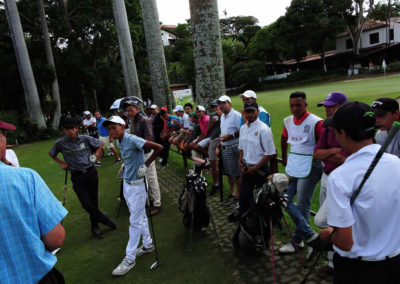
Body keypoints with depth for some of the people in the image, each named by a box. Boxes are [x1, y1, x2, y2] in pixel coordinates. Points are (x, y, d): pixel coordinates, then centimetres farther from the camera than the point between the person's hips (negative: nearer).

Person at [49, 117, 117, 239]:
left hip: (90, 173, 1)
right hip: (77, 176, 0)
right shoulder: (60, 143, -4)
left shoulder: (86, 139, -5)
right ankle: (102, 217, 17)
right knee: (86, 204, -11)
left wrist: (96, 155, -1)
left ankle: (95, 227, 29)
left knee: (94, 201, 9)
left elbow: (101, 144, 11)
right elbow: (51, 153, 16)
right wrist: (61, 163, 6)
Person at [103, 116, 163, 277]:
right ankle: (148, 244, 36)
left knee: (135, 221, 2)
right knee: (140, 217, 20)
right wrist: (126, 168, 9)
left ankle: (130, 258, 12)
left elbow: (158, 147, -26)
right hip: (126, 183, 8)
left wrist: (146, 165, -22)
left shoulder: (132, 140, -22)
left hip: (137, 184, -8)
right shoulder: (119, 142, 4)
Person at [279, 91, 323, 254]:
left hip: (308, 169, -7)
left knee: (302, 206, 2)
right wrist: (284, 158, 23)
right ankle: (308, 233, 17)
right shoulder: (288, 121, 8)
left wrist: (318, 161, -10)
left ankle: (297, 240, 19)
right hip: (292, 168, 7)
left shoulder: (315, 122, -12)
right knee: (285, 201, 6)